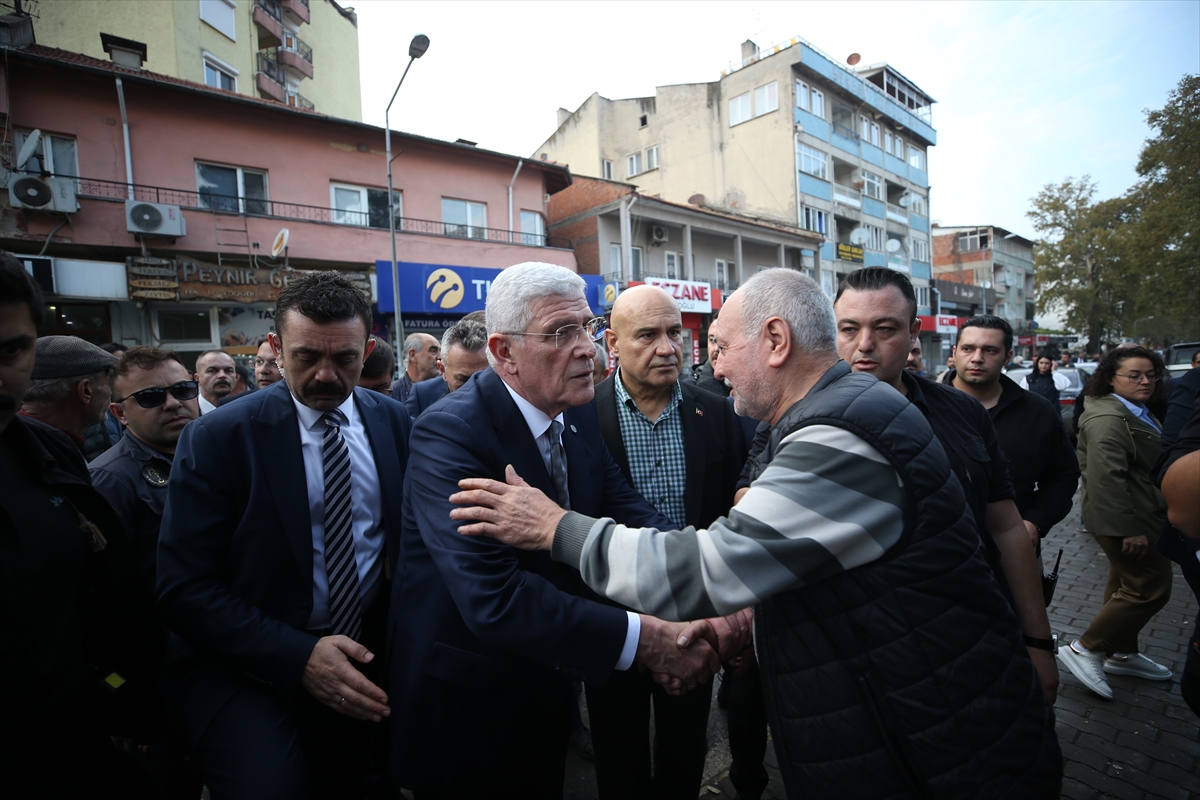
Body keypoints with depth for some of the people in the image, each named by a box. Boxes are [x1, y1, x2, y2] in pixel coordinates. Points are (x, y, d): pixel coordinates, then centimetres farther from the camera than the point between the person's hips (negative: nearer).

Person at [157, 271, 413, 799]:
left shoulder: (395, 423, -2)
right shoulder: (215, 438, -11)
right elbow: (185, 589, -11)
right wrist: (298, 657, -21)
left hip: (370, 656, 3)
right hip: (250, 663, -2)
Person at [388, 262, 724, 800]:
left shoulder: (579, 413, -5)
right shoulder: (448, 434, -29)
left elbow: (624, 506, -11)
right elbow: (493, 598, -36)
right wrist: (643, 638, -38)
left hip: (547, 682, 6)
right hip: (467, 702, -6)